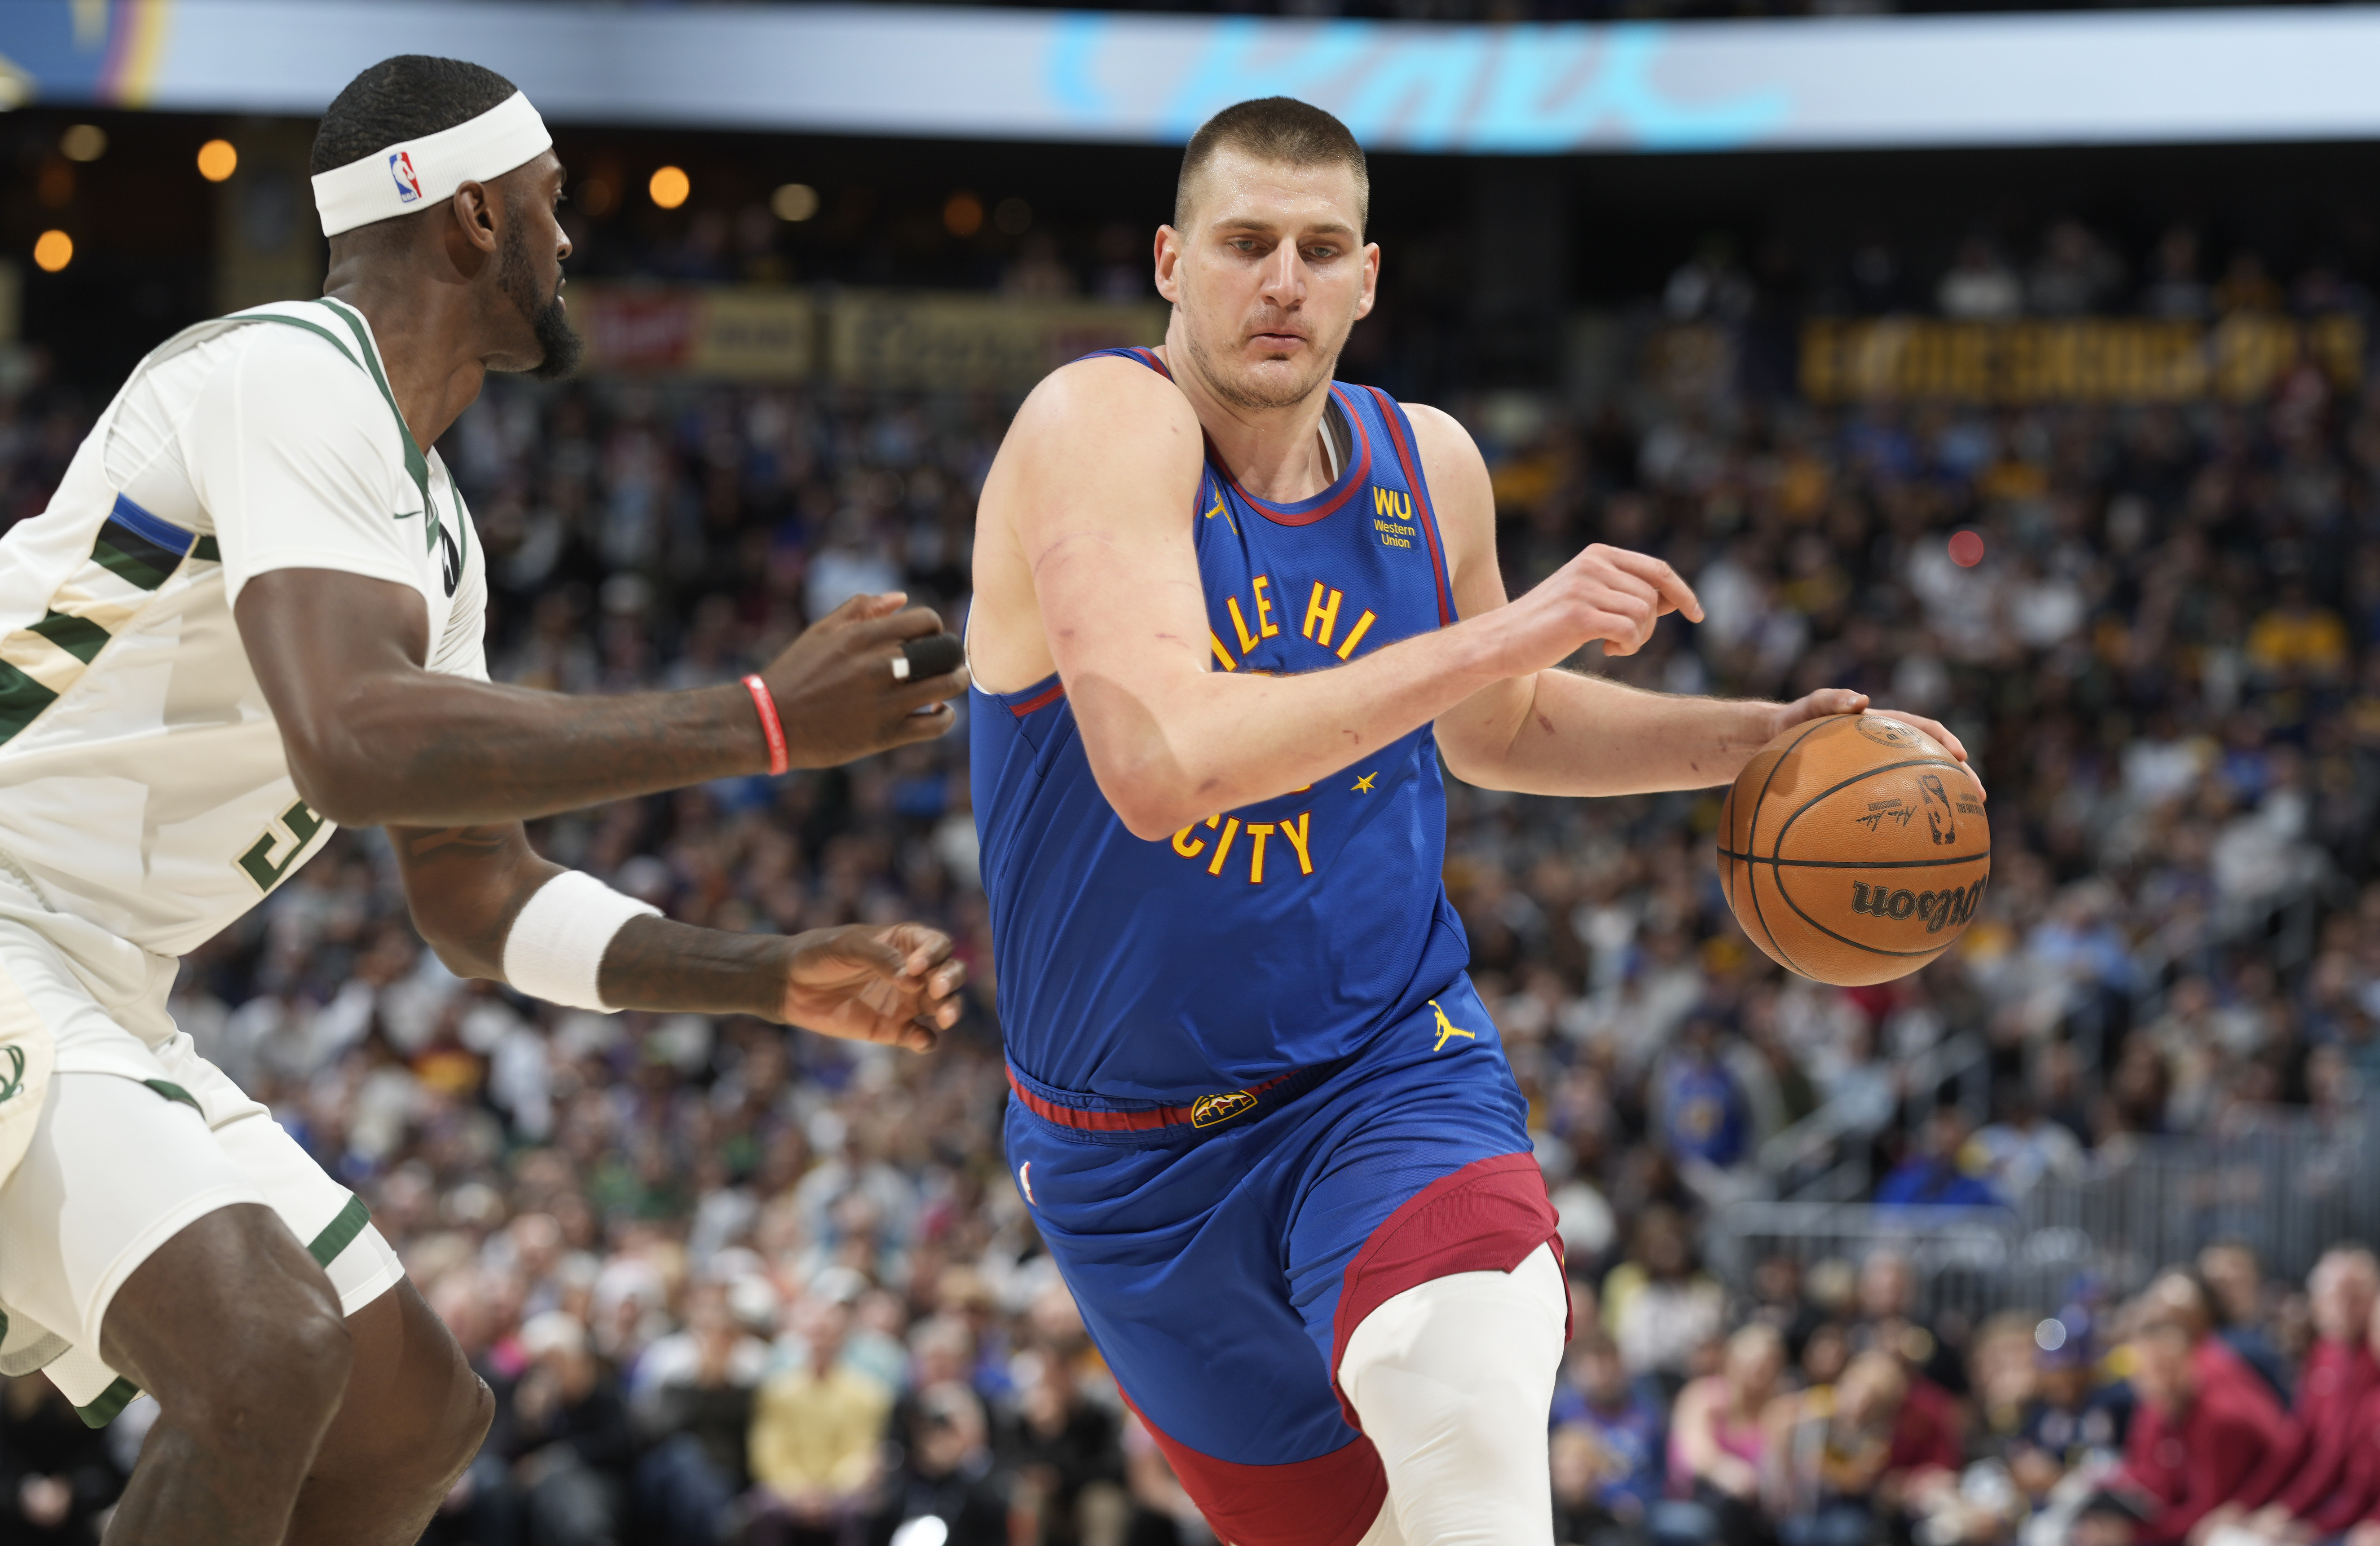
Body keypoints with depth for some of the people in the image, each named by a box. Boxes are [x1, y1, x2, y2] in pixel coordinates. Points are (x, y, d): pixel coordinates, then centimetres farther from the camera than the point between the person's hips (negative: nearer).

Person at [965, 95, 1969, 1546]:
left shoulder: (1427, 464, 0)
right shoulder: (1100, 429, -19)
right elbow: (1158, 764, -35)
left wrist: (1754, 739, 7)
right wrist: (1508, 631, -33)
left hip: (1390, 1072, 2)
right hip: (1138, 1150, -2)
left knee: (1472, 1414, -32)